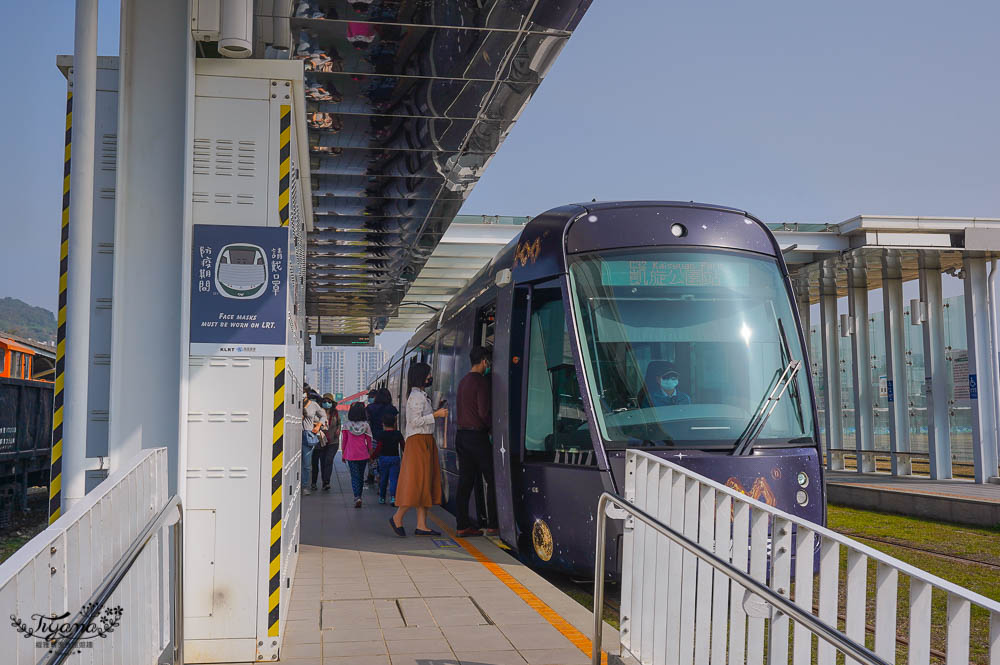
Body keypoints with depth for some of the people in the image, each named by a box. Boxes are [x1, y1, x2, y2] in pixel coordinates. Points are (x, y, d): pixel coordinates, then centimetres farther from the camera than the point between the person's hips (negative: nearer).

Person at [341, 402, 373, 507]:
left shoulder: (346, 425, -6)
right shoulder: (366, 425, -5)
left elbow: (344, 441, -1)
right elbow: (369, 441, 0)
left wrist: (343, 454, 9)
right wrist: (370, 454, 11)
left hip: (351, 455, -1)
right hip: (363, 455, 1)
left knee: (354, 476, 0)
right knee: (361, 476, 16)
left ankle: (357, 497, -18)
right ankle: (359, 496, 26)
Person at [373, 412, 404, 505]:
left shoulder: (381, 435, -5)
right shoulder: (398, 434, 3)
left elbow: (378, 448, -9)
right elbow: (403, 446, 7)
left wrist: (373, 456, 2)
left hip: (383, 458, -1)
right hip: (395, 458, 1)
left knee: (383, 479, 11)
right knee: (394, 478, -2)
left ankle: (382, 497, 21)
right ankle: (393, 496, -19)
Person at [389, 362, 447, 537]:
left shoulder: (421, 395, 18)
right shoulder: (417, 396, -12)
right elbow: (415, 421, -19)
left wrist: (436, 411, 17)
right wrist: (435, 415, -16)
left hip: (425, 442, 10)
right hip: (418, 441, -10)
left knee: (425, 483, 6)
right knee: (417, 482, -8)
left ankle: (422, 525, 5)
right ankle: (397, 517, 1)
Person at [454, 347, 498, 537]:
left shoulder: (463, 382, 15)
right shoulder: (481, 381, -12)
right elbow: (484, 412, -18)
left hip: (462, 434, 8)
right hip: (477, 435, -8)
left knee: (465, 481, 7)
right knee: (492, 480, -1)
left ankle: (462, 525, 7)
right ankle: (493, 524, -1)